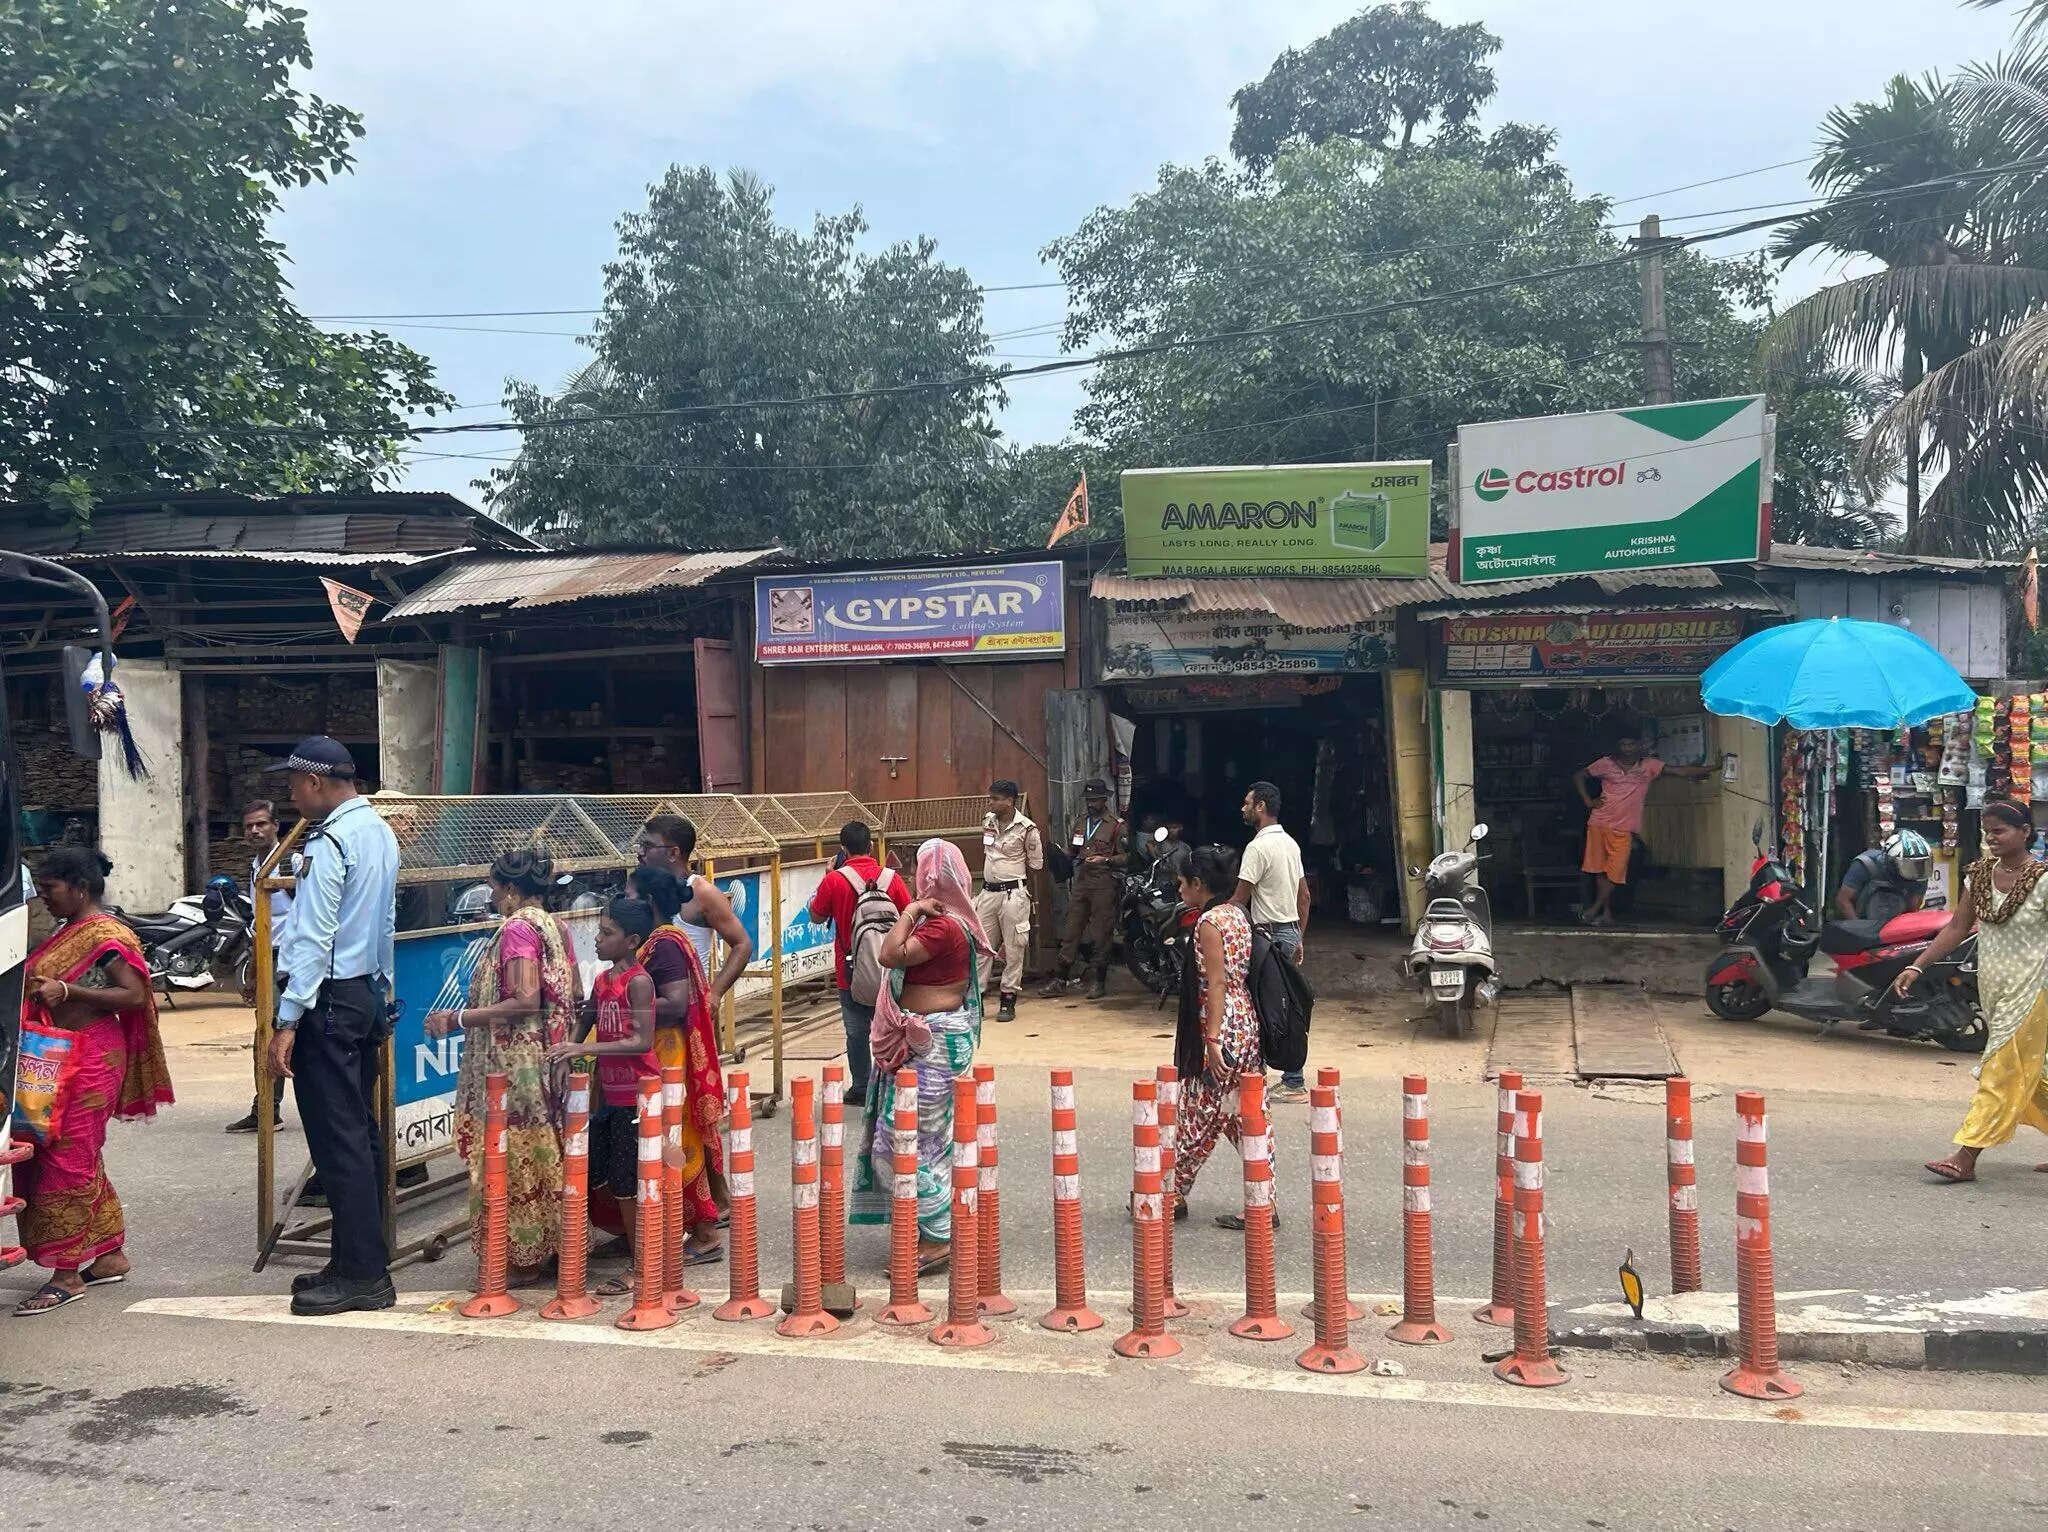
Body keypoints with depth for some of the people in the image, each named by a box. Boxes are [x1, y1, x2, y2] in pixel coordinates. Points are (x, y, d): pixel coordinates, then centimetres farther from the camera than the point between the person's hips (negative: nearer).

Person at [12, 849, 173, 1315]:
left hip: (90, 1059, -9)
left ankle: (67, 1275, 2)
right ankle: (109, 1256, 23)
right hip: (60, 1058, 9)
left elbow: (135, 995, -20)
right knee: (80, 1157, 13)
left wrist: (66, 991, -24)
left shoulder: (103, 934, -13)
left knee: (65, 1158, -6)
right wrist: (35, 989, 2)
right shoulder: (68, 932, 14)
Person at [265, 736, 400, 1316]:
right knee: (361, 1132, 13)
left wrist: (288, 1022, -18)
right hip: (369, 992, 9)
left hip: (329, 1000, -9)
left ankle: (361, 1275, 0)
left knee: (338, 1138, -4)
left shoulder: (329, 842, -16)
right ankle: (363, 1262, 20)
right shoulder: (381, 833, 12)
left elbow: (313, 939, -19)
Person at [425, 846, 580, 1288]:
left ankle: (521, 1260, 5)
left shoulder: (517, 927, -14)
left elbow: (525, 1001, -23)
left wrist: (458, 1019, -19)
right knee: (542, 1157, 15)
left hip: (515, 1065, -9)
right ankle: (547, 1248, 22)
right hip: (548, 1060, 9)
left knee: (513, 1160, -1)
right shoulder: (555, 927, 11)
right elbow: (573, 997, 13)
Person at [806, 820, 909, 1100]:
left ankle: (860, 1087, 13)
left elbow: (816, 917, 2)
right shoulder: (890, 877, -5)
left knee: (857, 1030, 8)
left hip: (851, 971, -2)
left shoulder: (834, 880, -11)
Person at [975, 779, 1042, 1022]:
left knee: (1013, 949, 0)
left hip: (1013, 894, -5)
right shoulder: (987, 821, 8)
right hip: (987, 892, 5)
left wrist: (1012, 876, 4)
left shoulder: (1026, 828, -9)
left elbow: (1036, 864, -1)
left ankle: (1008, 1000, 9)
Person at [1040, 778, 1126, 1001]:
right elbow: (1072, 850, 25)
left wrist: (1105, 860, -19)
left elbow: (1125, 856, -4)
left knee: (1101, 932, -1)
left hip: (1104, 883, -5)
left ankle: (1100, 981, 9)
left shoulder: (1117, 825, -2)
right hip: (1081, 880, 5)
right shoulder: (1080, 821, 17)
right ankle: (1062, 980, 7)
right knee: (1071, 929, 4)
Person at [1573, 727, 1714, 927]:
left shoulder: (1649, 765, 3)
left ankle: (1593, 910, 5)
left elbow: (1679, 771, -5)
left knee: (1615, 872, -6)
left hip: (1623, 829, 0)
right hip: (1599, 824, 0)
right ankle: (1606, 914, 12)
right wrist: (1588, 801, 2)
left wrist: (1708, 770, -15)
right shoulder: (1606, 764, 2)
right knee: (1600, 870, 3)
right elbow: (1578, 776, 12)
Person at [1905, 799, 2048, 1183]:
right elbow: (1957, 927, 7)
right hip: (1992, 988, 6)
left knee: (2004, 1072, -5)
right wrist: (1916, 967, 1)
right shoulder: (1979, 874, 5)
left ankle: (1966, 1158, -6)